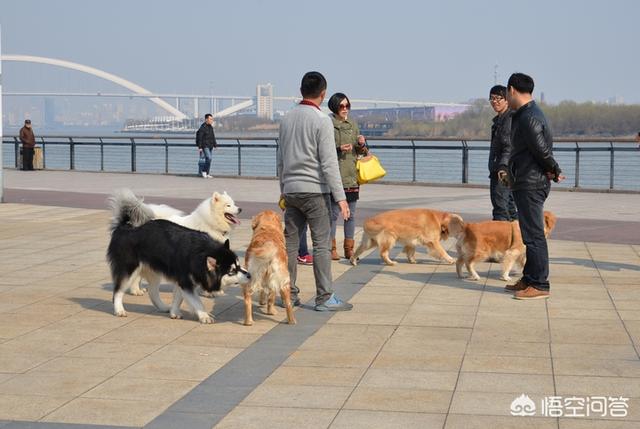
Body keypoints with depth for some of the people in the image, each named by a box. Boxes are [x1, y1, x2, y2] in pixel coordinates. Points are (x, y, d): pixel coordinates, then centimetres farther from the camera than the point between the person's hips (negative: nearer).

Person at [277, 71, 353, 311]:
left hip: (290, 190, 7)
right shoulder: (321, 120, -10)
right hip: (314, 190, -7)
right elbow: (329, 163, -15)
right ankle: (324, 298, -2)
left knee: (290, 242, 10)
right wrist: (340, 197, -13)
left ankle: (289, 294, 14)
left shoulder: (287, 119, 10)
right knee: (321, 244, -3)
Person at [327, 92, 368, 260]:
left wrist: (361, 144, -1)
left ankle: (349, 249, 15)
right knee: (334, 212, -5)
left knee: (351, 214, 8)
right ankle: (331, 248, 3)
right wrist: (338, 149, -19)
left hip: (352, 175, 6)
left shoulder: (353, 125, 15)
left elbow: (362, 152, 20)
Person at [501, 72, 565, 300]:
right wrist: (511, 171, 22)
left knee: (533, 235, -7)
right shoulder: (523, 116, 15)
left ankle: (539, 285, -4)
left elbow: (543, 151, -18)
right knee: (531, 234, 15)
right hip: (525, 184, 11)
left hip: (531, 185, -11)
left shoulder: (529, 118, -19)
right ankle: (529, 280, 24)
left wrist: (555, 172, -3)